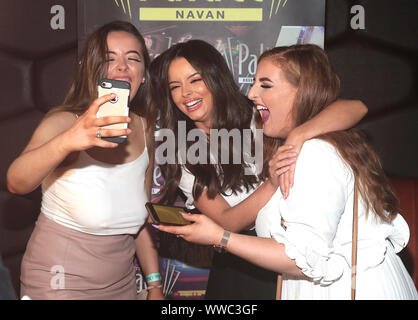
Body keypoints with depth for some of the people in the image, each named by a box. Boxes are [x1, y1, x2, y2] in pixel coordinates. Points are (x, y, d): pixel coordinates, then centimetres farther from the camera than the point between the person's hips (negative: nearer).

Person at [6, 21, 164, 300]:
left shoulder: (144, 129, -2)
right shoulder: (63, 122, -16)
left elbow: (143, 216, 6)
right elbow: (16, 184, -35)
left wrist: (155, 284, 5)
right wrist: (67, 141, -52)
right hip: (59, 284, -4)